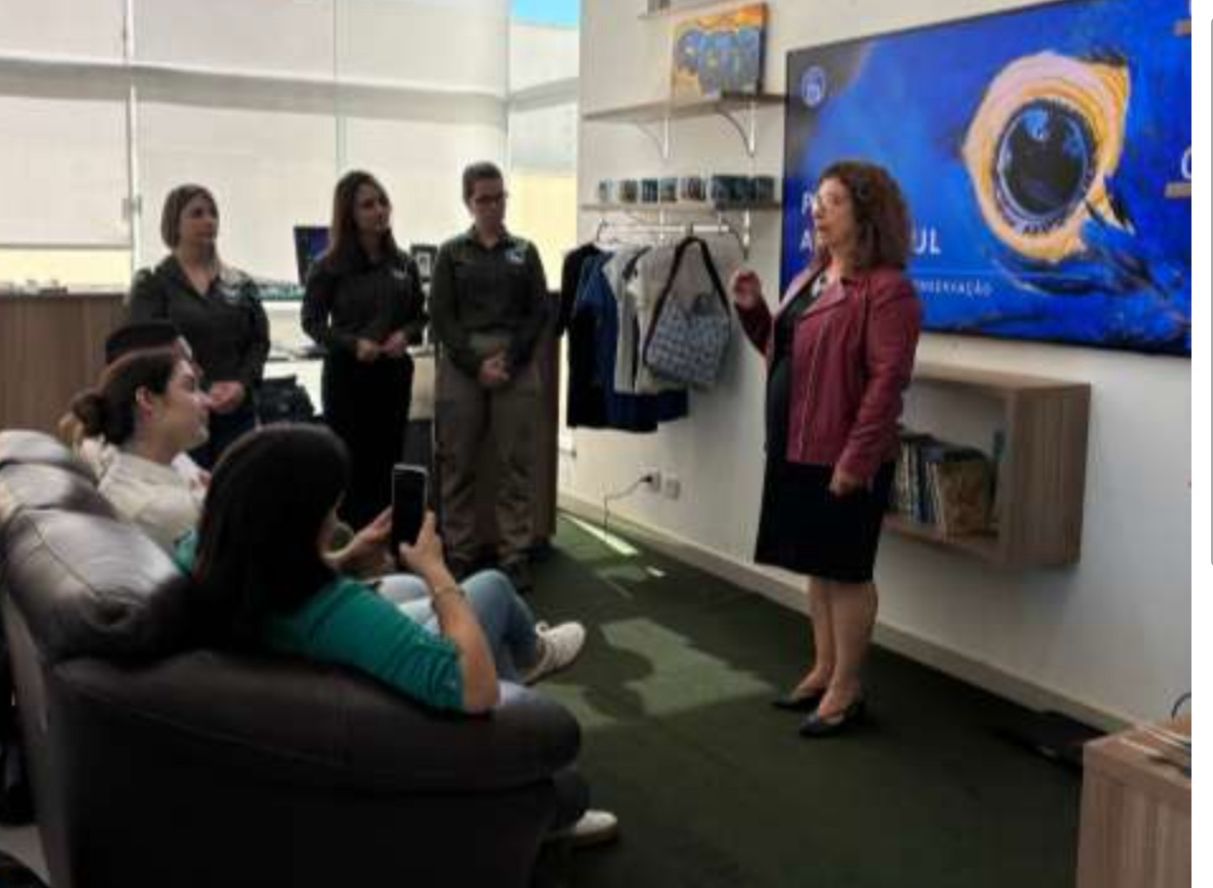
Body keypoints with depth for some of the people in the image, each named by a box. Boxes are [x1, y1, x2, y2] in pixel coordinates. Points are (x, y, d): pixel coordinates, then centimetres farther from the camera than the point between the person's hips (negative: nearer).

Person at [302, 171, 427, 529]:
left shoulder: (403, 264, 6)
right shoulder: (329, 266, -6)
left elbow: (420, 314, 14)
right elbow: (311, 321, -5)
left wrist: (405, 334, -8)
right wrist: (353, 343, -18)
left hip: (394, 373, 4)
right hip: (347, 375, -4)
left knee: (388, 462, 9)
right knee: (348, 464, 1)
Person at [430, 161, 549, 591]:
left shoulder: (524, 251, 10)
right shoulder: (451, 252, 8)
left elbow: (539, 312, 4)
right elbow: (441, 316, 1)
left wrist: (509, 359, -9)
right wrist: (476, 363, -11)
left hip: (516, 367, 1)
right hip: (461, 367, 0)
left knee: (516, 465, 0)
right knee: (458, 464, 3)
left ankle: (515, 555, 6)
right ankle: (460, 554, 12)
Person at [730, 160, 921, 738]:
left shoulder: (886, 288, -15)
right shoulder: (809, 277, 14)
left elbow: (887, 382, -21)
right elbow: (783, 352, 24)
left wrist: (856, 459, -23)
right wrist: (753, 309, 7)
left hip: (843, 457, -9)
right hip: (796, 449, 9)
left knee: (845, 571, 2)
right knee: (816, 566, 17)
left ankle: (846, 689, 15)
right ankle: (824, 671, 30)